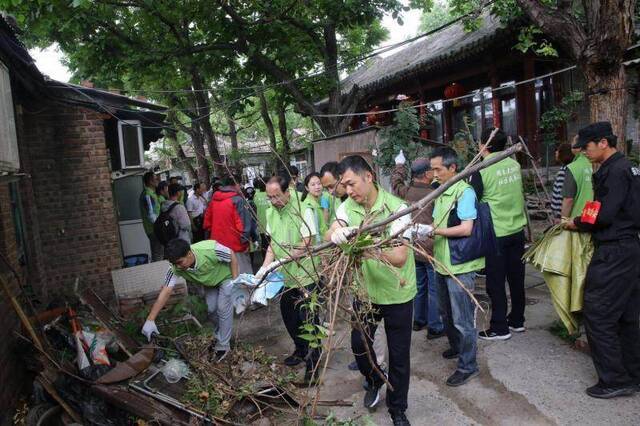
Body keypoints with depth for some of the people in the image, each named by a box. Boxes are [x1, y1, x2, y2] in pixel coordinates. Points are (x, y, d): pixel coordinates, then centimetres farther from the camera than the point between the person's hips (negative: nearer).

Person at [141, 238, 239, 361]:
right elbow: (165, 292, -31)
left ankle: (223, 345, 7)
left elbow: (232, 255, -26)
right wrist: (150, 320, -35)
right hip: (209, 282, 5)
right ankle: (220, 335, 36)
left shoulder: (211, 249, -44)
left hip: (225, 277, -4)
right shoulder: (176, 268, -31)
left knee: (223, 309, -8)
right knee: (211, 309, 8)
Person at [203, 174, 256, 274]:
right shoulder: (238, 200, -14)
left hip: (217, 245, 7)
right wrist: (245, 241, -6)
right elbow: (243, 224, -19)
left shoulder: (214, 199, 7)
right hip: (236, 247, -7)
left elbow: (207, 222, 13)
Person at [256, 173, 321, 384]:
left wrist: (282, 259, -27)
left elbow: (307, 243, -20)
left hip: (305, 275, -7)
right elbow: (272, 243, 9)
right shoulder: (270, 212, 4)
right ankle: (301, 350, 39)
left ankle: (312, 363, 17)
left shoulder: (303, 210, -17)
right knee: (288, 316, 18)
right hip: (285, 277, 7)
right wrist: (265, 268, -3)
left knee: (308, 319, 1)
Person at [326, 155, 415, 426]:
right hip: (365, 290, 4)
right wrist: (336, 234, -41)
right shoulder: (348, 206, -6)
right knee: (359, 343, 14)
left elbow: (400, 257, -28)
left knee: (399, 355, 10)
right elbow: (329, 235, -18)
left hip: (397, 294, -4)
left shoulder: (396, 208, -22)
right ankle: (374, 381, 47)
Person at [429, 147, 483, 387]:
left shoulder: (464, 192, -15)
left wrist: (434, 230, -19)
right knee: (446, 312, 22)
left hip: (460, 266, -8)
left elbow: (466, 229, -21)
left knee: (462, 319, 2)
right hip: (442, 263, 9)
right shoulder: (442, 192, 9)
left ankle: (467, 366, 15)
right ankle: (456, 347, 42)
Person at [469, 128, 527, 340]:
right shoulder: (515, 165, 4)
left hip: (496, 233, -6)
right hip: (517, 229, 6)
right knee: (516, 277, 16)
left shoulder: (481, 171, -14)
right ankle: (517, 320, 30)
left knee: (496, 282, 4)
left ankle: (499, 328, 12)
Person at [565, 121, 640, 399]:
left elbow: (604, 215, -21)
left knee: (597, 314, -4)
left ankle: (614, 380, 5)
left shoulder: (615, 171, -16)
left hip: (614, 253, -10)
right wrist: (583, 221, 7)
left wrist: (577, 223, -5)